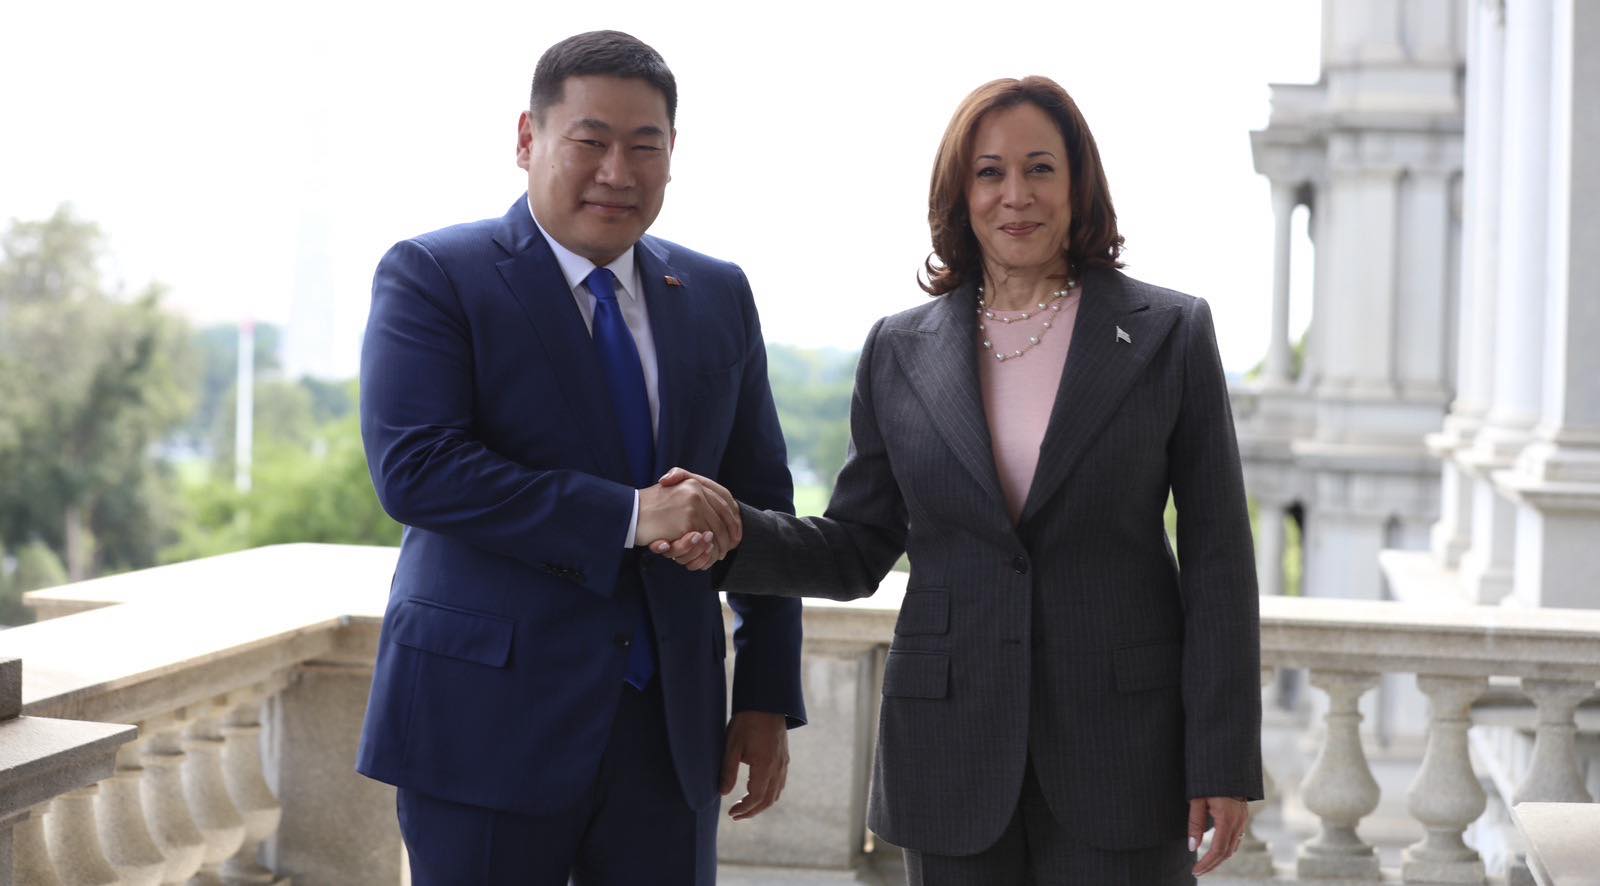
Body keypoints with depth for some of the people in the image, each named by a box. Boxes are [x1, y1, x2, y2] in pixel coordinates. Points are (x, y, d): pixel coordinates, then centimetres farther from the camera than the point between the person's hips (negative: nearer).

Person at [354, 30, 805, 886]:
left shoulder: (717, 297, 11)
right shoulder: (432, 276, -4)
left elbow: (760, 502, 14)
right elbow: (414, 468, -17)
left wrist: (768, 695, 9)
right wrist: (628, 515, -22)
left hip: (671, 722, 4)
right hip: (487, 720, -4)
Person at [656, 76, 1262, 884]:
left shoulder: (1169, 334, 0)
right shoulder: (900, 351, 7)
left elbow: (1217, 556, -1)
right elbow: (856, 550, 9)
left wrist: (1224, 759, -6)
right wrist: (727, 535, -10)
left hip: (1122, 750, -2)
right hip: (954, 759, 2)